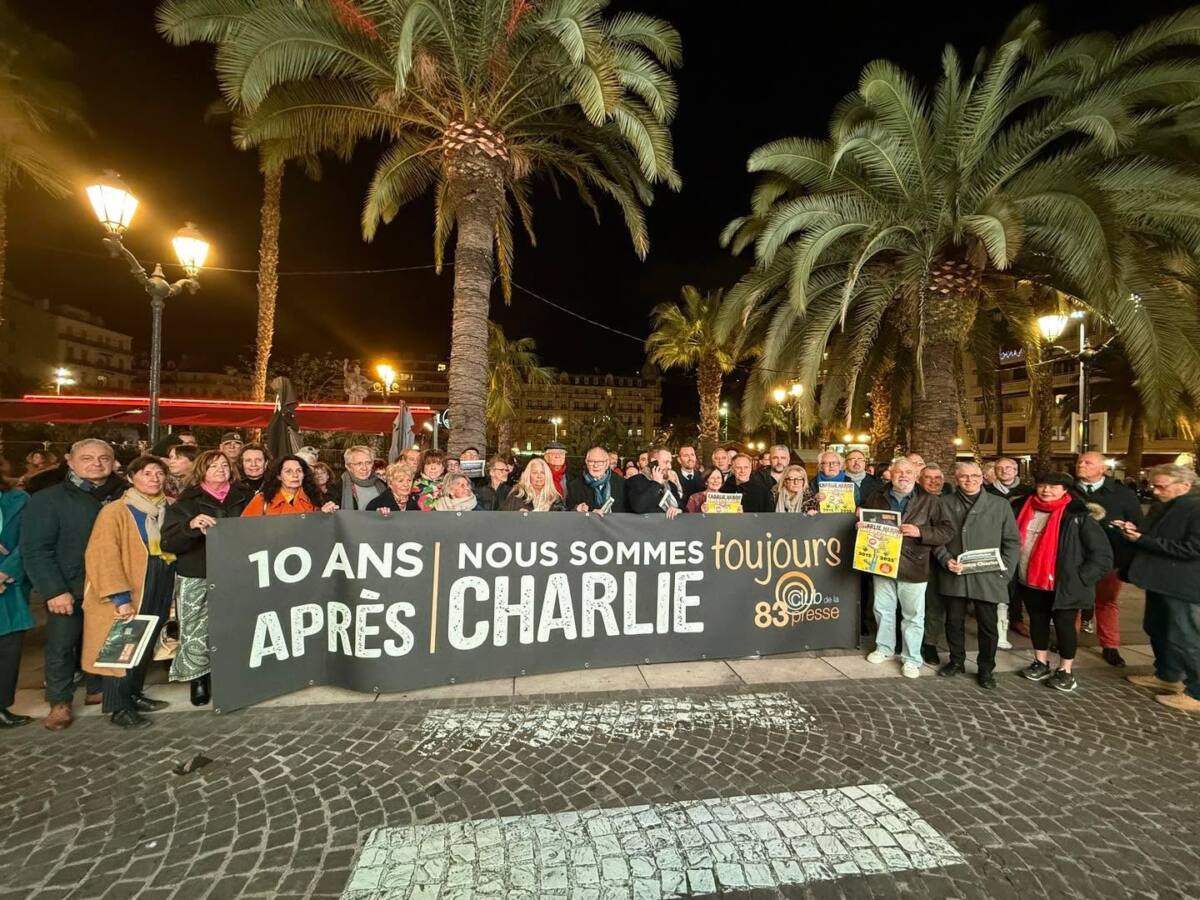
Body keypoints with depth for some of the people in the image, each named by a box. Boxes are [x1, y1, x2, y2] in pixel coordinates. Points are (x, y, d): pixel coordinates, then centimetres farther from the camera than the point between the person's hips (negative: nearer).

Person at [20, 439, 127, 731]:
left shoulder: (123, 496, 1)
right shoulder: (48, 499, -7)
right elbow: (35, 548, -10)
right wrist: (54, 590, -16)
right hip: (68, 589, -3)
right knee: (61, 645, 7)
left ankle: (98, 689, 32)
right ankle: (60, 702, 24)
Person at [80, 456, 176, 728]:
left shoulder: (170, 508, 7)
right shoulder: (116, 511, -12)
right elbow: (102, 557, -17)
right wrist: (120, 597, -21)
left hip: (159, 591, 6)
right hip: (128, 595, -6)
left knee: (145, 647, 16)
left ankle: (133, 695, 31)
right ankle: (118, 708, 16)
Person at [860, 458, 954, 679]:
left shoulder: (930, 501, -2)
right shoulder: (876, 499, 8)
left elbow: (947, 531, -6)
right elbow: (864, 522, 21)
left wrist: (920, 532, -20)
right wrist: (861, 526, -2)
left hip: (912, 568, -3)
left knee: (913, 615, 7)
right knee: (883, 610, 15)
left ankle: (911, 658, 21)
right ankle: (884, 648, 33)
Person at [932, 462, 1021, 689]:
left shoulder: (1000, 505, 3)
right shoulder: (945, 504, 5)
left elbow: (1013, 541, 4)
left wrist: (1004, 570, -5)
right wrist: (946, 560, -9)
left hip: (987, 576, -1)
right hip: (954, 575, 1)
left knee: (988, 625, 7)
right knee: (954, 621, 11)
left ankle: (986, 669, 24)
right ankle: (956, 662, 29)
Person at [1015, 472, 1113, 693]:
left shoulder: (1077, 516, -9)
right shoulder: (1026, 510, 3)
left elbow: (1102, 553, -8)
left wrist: (1079, 578, -11)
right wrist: (1014, 573, 8)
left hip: (1063, 585, -4)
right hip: (1030, 583, 4)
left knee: (1064, 625, 7)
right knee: (1037, 622, 14)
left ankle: (1065, 671, 22)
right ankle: (1041, 663, 29)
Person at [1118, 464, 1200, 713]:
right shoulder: (1161, 507, 10)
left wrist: (1142, 540, -22)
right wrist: (1135, 531, 1)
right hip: (1160, 581, 9)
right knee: (1157, 631, 19)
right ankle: (1167, 676, 34)